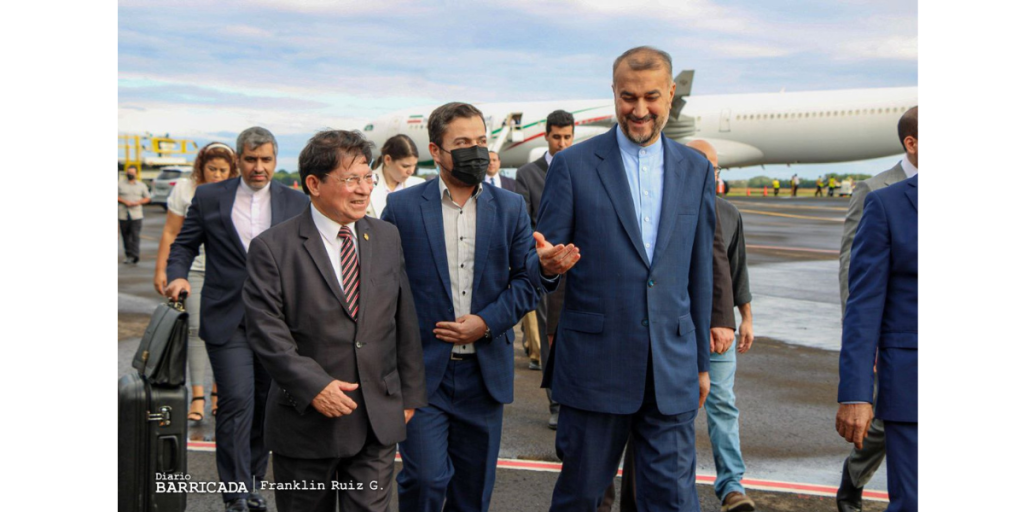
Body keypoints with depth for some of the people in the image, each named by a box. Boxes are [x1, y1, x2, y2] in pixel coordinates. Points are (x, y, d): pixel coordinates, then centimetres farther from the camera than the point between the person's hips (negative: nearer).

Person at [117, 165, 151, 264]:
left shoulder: (141, 185, 12)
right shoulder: (120, 184, 8)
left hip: (136, 215, -1)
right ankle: (128, 255, 17)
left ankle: (134, 256, -15)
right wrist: (124, 201, -12)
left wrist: (138, 202, -8)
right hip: (123, 214, 1)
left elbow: (147, 198, 11)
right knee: (125, 236, 6)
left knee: (135, 235, -11)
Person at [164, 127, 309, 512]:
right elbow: (184, 244, 8)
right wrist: (177, 275, -11)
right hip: (227, 320, -2)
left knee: (265, 406, 10)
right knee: (237, 402, -9)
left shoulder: (296, 203, 7)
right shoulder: (208, 198, 4)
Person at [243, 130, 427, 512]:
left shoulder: (387, 238, 6)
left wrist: (410, 394, 10)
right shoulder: (272, 248, -7)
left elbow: (405, 322, 9)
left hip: (379, 421, 3)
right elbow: (265, 329, -12)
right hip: (306, 420, -3)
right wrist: (313, 385, -21)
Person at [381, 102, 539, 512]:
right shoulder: (402, 206, -1)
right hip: (422, 369, -2)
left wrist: (487, 322, -11)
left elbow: (528, 279, 4)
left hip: (485, 369, 3)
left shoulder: (511, 208, 6)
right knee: (426, 477, -7)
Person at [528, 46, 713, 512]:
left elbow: (698, 271, 13)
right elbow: (539, 263, -1)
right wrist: (548, 263, -26)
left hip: (671, 371, 2)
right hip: (595, 364, -2)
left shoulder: (696, 171, 8)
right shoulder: (572, 166, -2)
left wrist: (701, 361, 14)